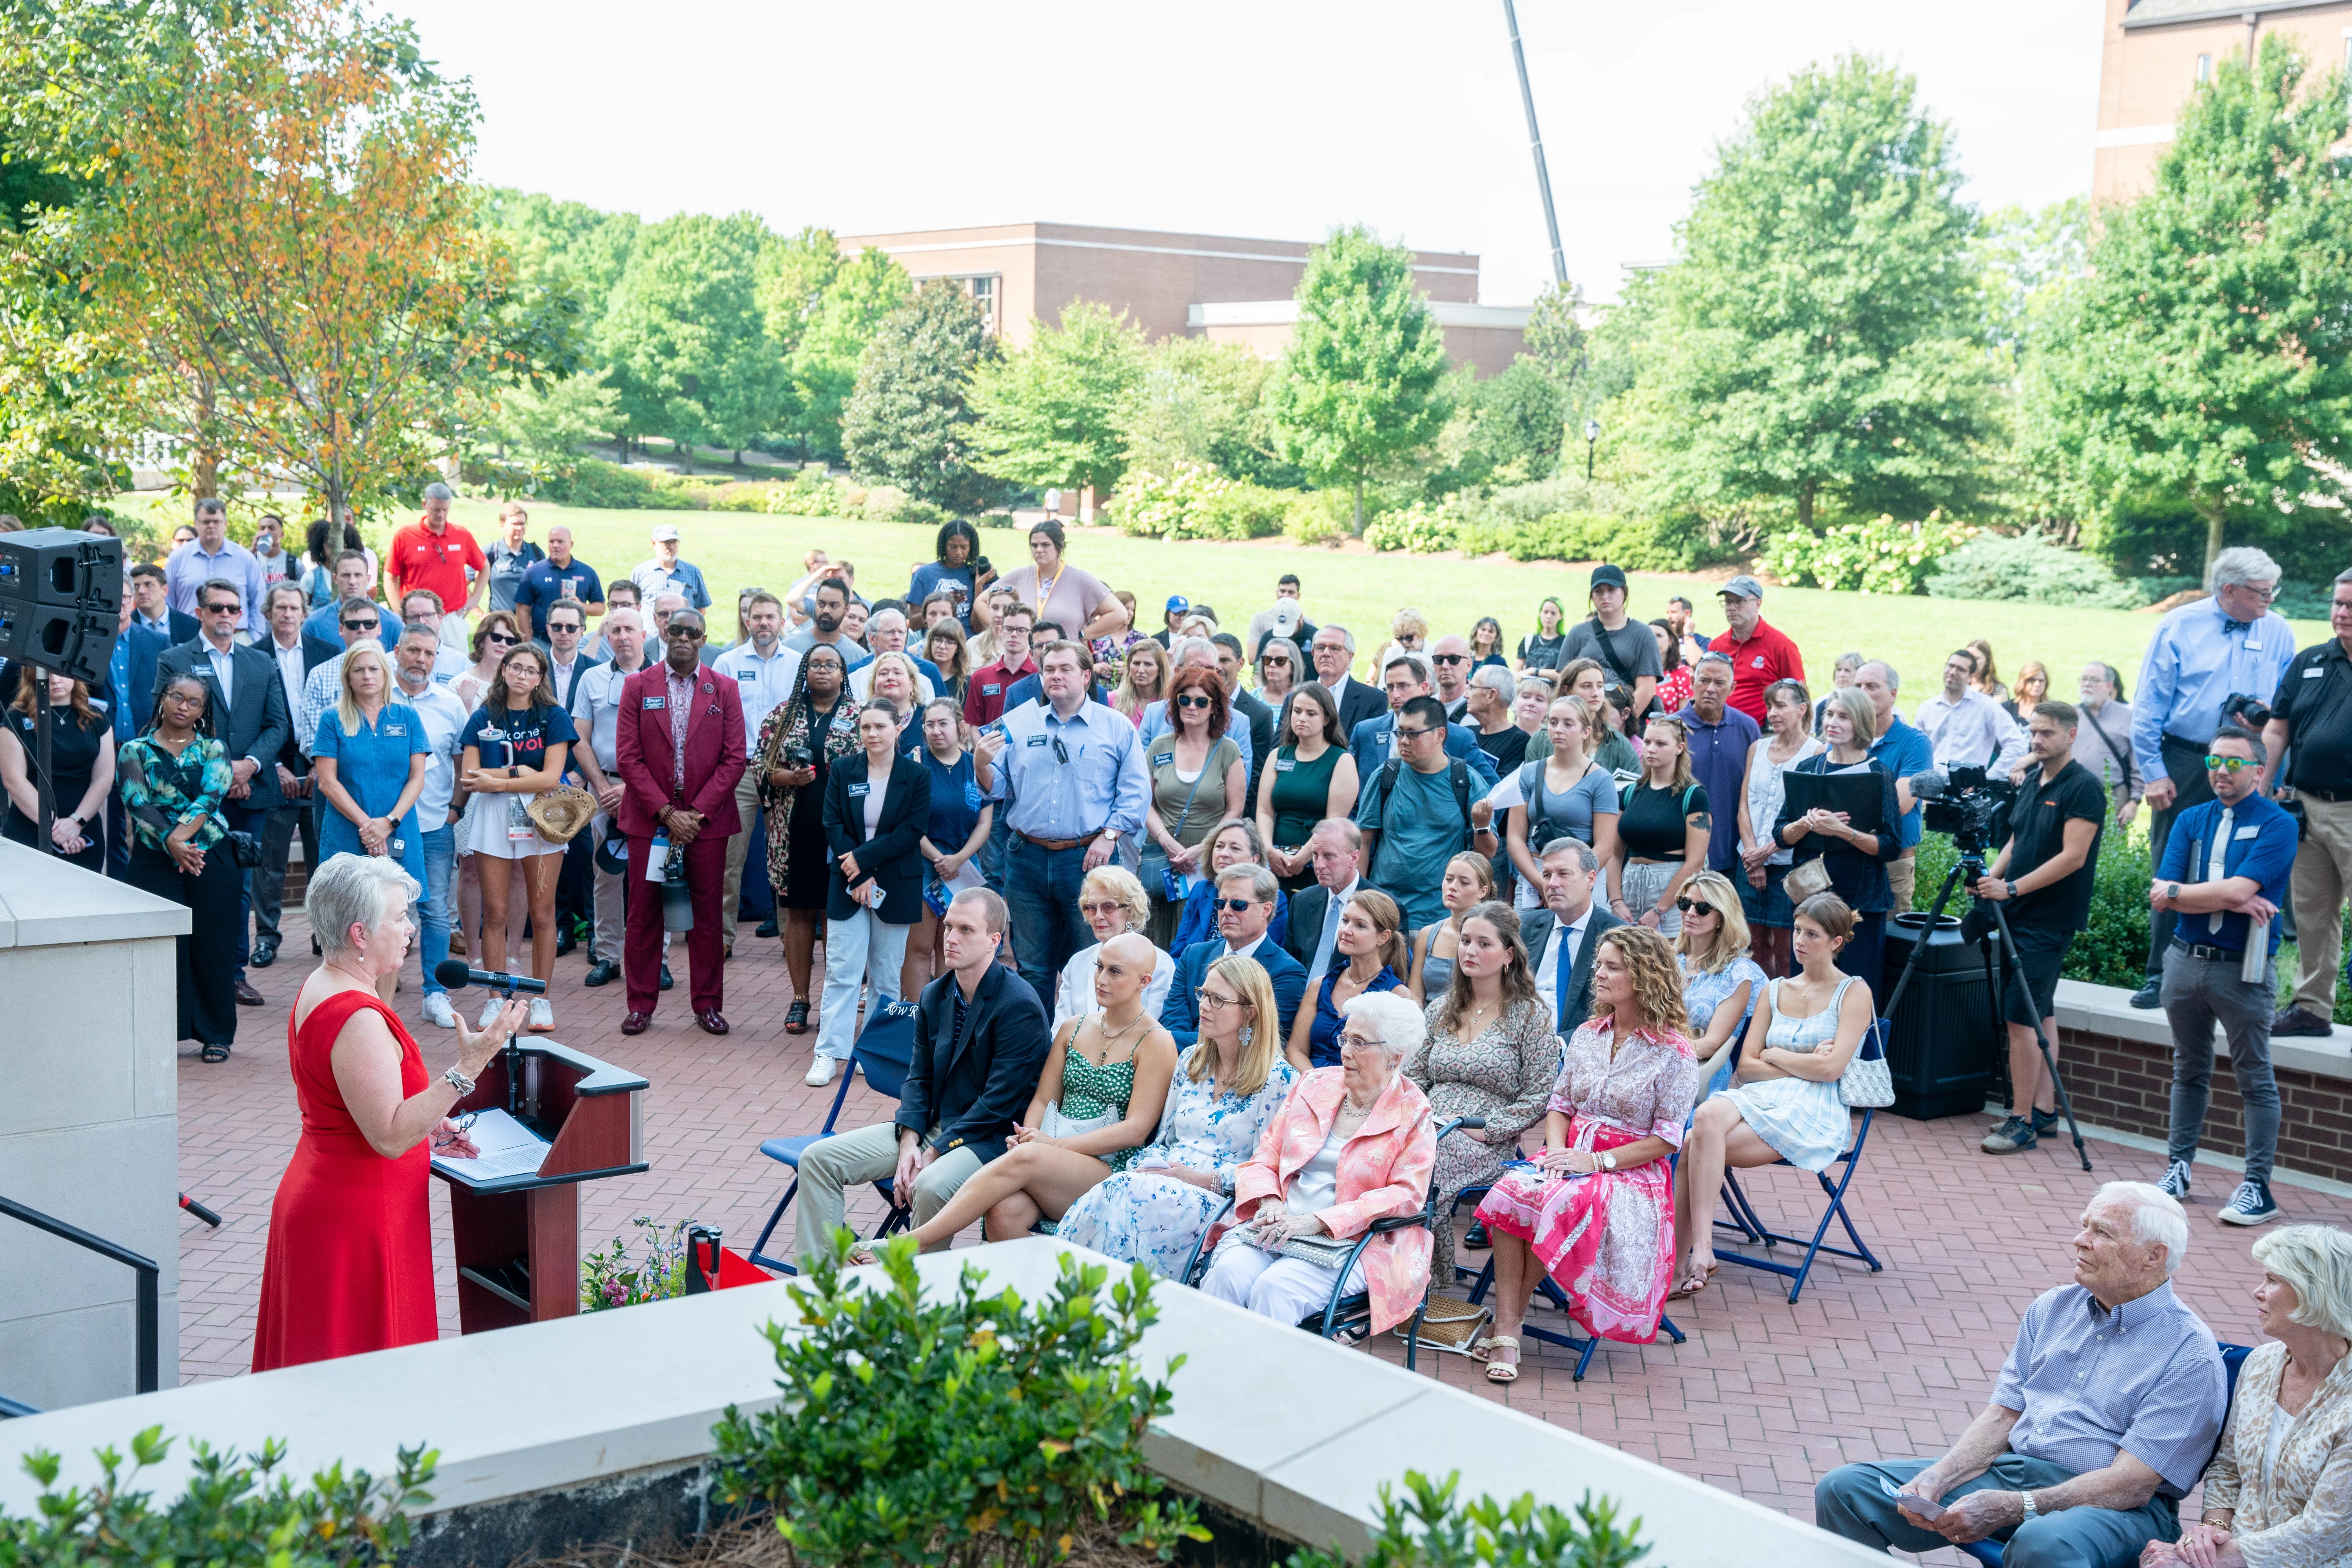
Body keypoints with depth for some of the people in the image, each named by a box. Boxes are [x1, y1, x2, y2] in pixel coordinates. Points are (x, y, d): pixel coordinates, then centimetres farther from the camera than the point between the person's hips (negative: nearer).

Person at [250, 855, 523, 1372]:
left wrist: (424, 1130, 14)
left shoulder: (317, 989, 8)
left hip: (319, 1199, 10)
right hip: (356, 1220, -10)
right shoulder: (358, 1019, -24)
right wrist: (468, 1067, -31)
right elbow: (390, 1138, -28)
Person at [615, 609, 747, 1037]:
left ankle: (708, 1004, 14)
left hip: (707, 819, 0)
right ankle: (641, 1005, 12)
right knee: (644, 913, 3)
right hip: (650, 819, 0)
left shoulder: (724, 689, 4)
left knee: (707, 914, 4)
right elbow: (628, 757, -2)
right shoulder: (638, 687, 3)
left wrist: (697, 811, -9)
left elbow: (734, 758, 0)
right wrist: (665, 812, -11)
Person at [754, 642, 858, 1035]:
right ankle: (800, 998, 13)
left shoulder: (859, 717, 4)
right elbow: (758, 762, 8)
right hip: (795, 830, 1)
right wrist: (785, 777, -11)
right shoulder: (782, 715, 8)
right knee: (798, 912, 5)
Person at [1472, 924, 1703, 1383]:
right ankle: (1507, 1332, -29)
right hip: (1571, 1158, 5)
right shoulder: (1587, 1036, 15)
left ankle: (1511, 1315, -18)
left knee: (1564, 1205, -37)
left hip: (1631, 1173, -5)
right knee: (1511, 1190, -29)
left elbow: (1666, 1140, -7)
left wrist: (1598, 1161, -15)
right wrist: (1557, 1150, -6)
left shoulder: (1673, 1054, -4)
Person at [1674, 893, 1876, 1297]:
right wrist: (1805, 1064, -1)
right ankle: (1697, 1250, -37)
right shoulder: (1775, 990, 20)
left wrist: (1774, 1055, 3)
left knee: (1695, 1147, -29)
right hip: (1761, 1097, 5)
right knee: (1708, 1117, -34)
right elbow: (1746, 1065, 11)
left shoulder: (1855, 992, 6)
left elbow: (1831, 1069, -7)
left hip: (1816, 1112, -4)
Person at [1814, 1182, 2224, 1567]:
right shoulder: (2052, 1309, 14)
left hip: (2115, 1506, -6)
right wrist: (1937, 1478, -8)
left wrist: (2010, 1508, -25)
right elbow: (2002, 1415, 11)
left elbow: (2132, 1483, -16)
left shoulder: (2190, 1353, -8)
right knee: (1845, 1489, -10)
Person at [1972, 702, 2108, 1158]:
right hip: (2020, 915, 9)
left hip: (2049, 919, -9)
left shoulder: (2083, 788, -12)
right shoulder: (2032, 784, 14)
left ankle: (2022, 1120, -7)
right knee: (2040, 1014, 13)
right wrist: (1989, 879, 2)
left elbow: (2072, 857, -18)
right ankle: (2043, 1108, 19)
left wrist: (2013, 888, -20)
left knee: (2021, 1017, -11)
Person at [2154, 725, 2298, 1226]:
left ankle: (2258, 1187, 4)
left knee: (2255, 1079, 1)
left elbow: (2240, 888, -19)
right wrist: (2230, 901, -15)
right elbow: (2161, 895, -3)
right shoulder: (2191, 821, 9)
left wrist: (2178, 892, -8)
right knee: (2189, 1071, 15)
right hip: (2186, 959, 5)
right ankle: (2178, 1168, 24)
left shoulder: (2278, 824, -6)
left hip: (2243, 970, -5)